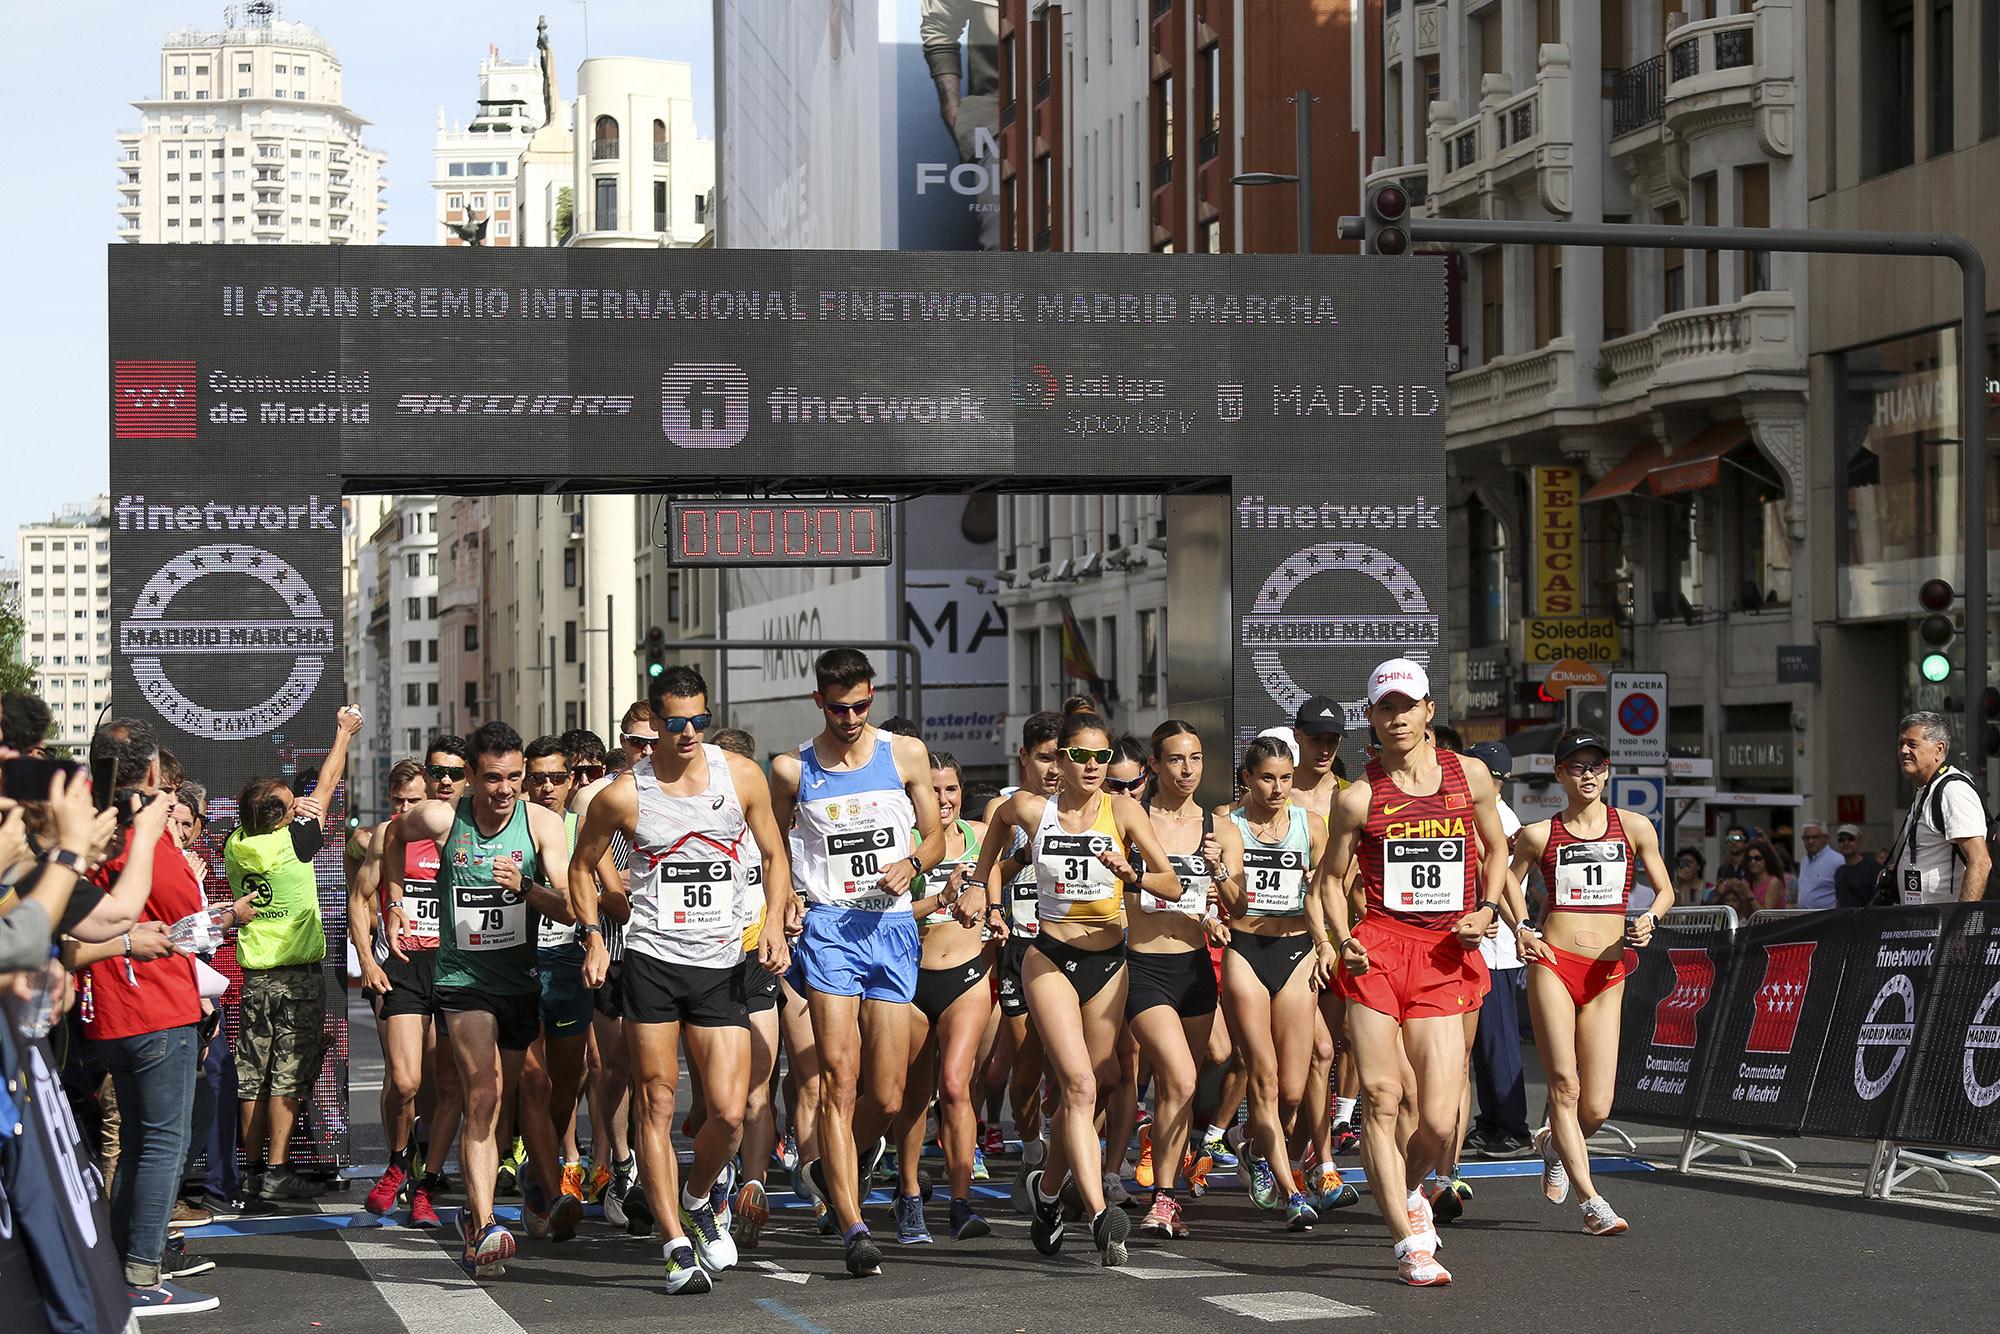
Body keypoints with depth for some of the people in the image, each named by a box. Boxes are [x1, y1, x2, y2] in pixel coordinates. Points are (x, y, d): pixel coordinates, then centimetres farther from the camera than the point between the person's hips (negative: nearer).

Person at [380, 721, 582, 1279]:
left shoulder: (542, 824, -8)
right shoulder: (441, 819, -8)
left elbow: (570, 908, -12)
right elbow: (395, 833, 17)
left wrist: (524, 887, -29)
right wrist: (395, 901, 17)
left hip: (523, 979, 2)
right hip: (462, 979, -2)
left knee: (507, 1100, 15)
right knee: (483, 1095, -18)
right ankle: (484, 1228, -26)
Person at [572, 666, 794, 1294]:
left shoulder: (743, 776, 1)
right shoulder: (623, 795, -4)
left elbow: (774, 855, 14)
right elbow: (581, 867, 11)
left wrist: (773, 926, -1)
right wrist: (593, 936, -2)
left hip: (722, 965, 1)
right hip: (653, 961, -1)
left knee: (729, 1113, -5)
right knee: (657, 1107, -3)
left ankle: (700, 1198, 25)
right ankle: (678, 1245, 5)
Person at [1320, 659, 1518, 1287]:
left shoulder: (1470, 776, 7)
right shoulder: (1358, 798, 2)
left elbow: (1495, 847, 22)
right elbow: (1330, 877, 12)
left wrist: (1488, 908, 5)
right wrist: (1340, 941, -4)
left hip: (1446, 959, 1)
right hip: (1378, 950, -1)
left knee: (1438, 1121, -5)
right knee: (1381, 1100, -7)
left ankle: (1407, 1191, 29)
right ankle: (1410, 1244, 3)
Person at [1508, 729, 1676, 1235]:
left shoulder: (1633, 828, 8)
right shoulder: (1539, 835, 6)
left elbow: (1665, 890, 15)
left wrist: (1648, 919, -6)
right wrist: (1519, 929, -2)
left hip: (1607, 975, 1)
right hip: (1552, 964, -1)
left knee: (1596, 1108, -2)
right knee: (1564, 1084, -14)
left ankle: (1554, 1142, 33)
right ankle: (1591, 1201, -9)